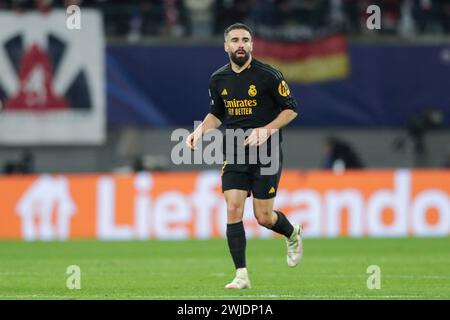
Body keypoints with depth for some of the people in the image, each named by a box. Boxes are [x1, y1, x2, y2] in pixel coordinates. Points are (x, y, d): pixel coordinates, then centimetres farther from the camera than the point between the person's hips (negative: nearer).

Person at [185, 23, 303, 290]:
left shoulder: (268, 75, -9)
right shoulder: (218, 79, 5)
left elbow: (291, 109, -3)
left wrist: (267, 130, -17)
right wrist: (200, 130, 2)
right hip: (234, 155, 4)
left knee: (263, 217, -2)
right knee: (233, 211, -10)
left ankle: (293, 234, 33)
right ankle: (242, 275, -5)